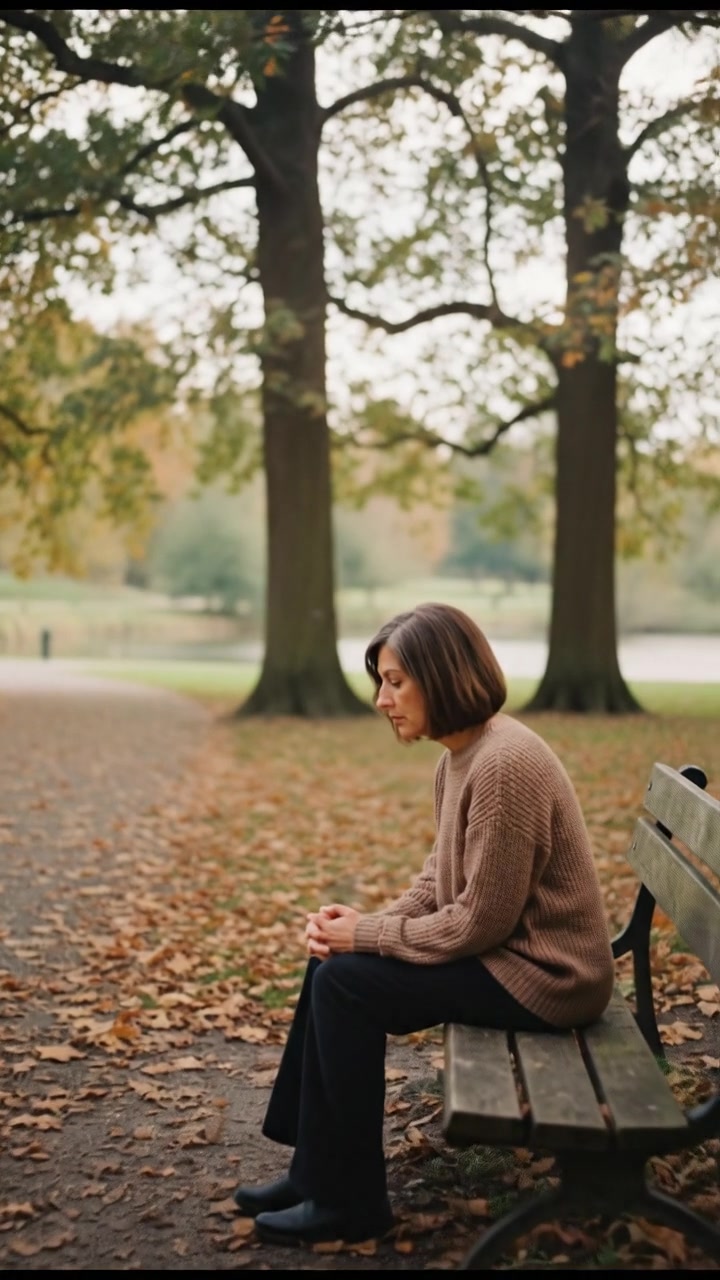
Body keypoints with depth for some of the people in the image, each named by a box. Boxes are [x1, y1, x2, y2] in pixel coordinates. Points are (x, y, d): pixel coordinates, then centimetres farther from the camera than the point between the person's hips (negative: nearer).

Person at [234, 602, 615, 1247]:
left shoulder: (505, 764, -25)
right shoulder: (459, 756, 6)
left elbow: (481, 921, -24)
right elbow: (440, 882, 13)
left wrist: (366, 936, -14)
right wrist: (367, 923, -3)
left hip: (541, 975, -10)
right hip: (500, 949, 10)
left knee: (347, 982, -14)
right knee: (332, 961, 7)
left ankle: (349, 1201, 1)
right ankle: (315, 1170, 16)